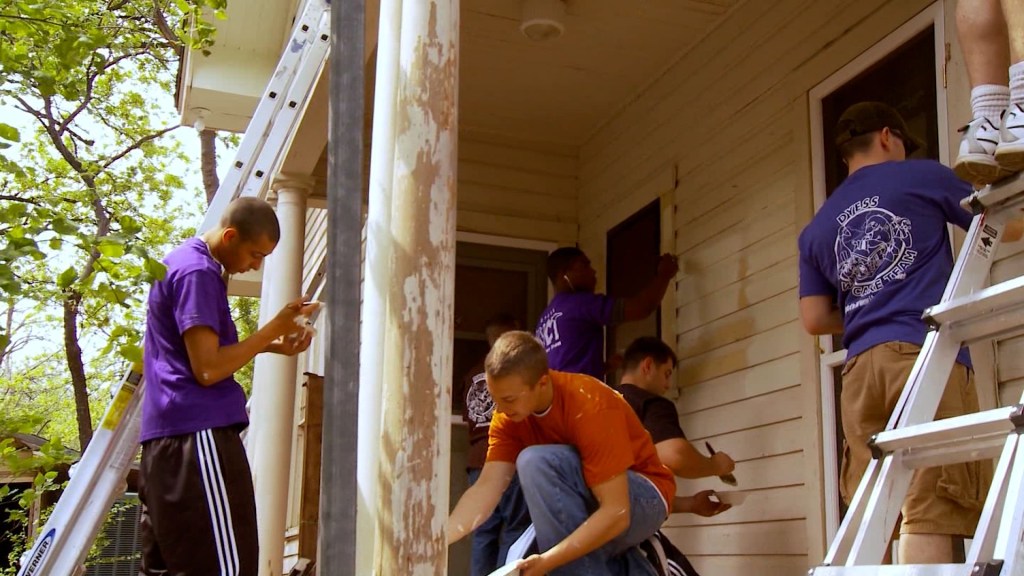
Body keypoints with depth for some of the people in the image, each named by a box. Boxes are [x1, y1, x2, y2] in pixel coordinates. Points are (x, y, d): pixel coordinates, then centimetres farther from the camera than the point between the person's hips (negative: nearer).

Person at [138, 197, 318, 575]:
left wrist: (269, 344, 13)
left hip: (166, 437, 11)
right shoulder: (198, 272, -11)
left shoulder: (182, 262, 20)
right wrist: (272, 329, -10)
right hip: (198, 434, -11)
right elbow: (208, 368, -18)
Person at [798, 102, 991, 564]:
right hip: (926, 353, -5)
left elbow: (814, 319, 16)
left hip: (861, 366, 5)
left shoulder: (817, 228, 22)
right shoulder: (921, 176, 10)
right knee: (929, 511, -10)